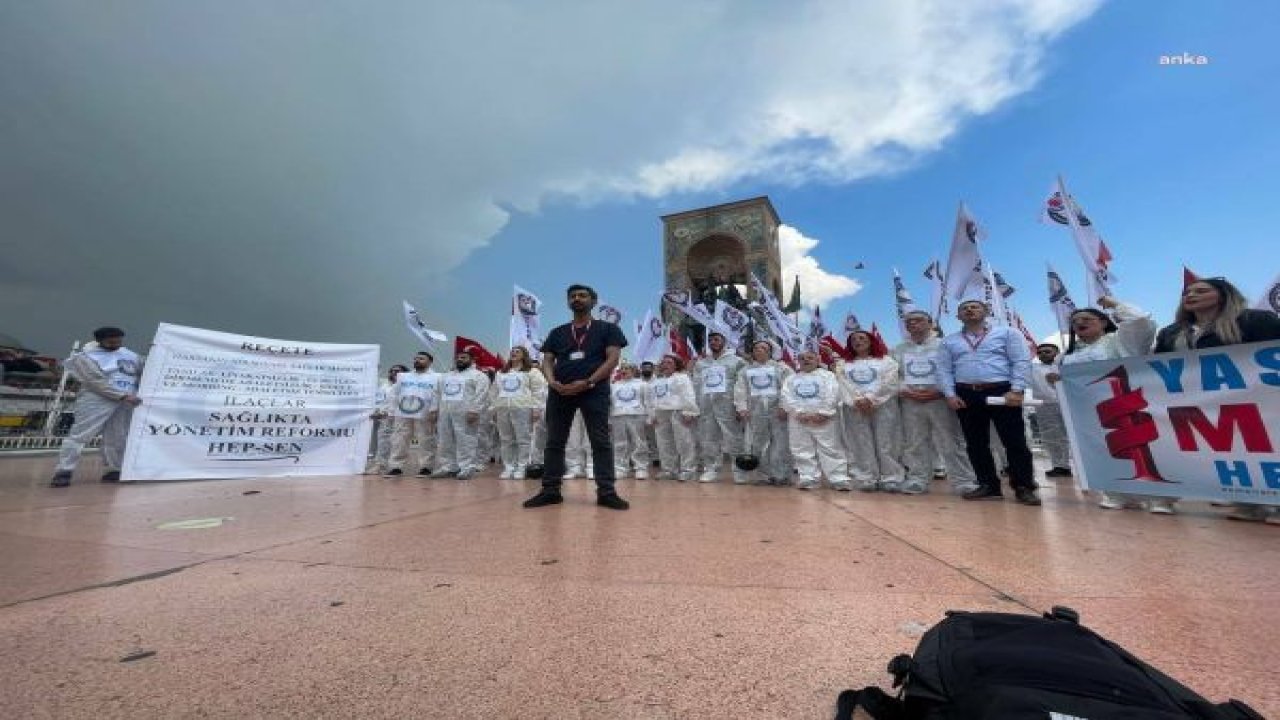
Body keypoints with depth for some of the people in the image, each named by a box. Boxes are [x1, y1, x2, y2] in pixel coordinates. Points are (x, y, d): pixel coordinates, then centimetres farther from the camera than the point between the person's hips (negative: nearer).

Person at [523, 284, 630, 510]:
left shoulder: (608, 329, 8)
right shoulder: (557, 332, 19)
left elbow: (613, 359, -3)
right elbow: (547, 360, 13)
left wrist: (588, 382, -15)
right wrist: (552, 382, -10)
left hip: (594, 390, -3)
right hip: (560, 391, 4)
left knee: (601, 441, -3)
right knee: (554, 441, 6)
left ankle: (606, 492, 2)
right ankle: (550, 490, 16)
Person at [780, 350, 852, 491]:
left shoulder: (827, 375, 6)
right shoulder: (792, 379, 13)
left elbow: (832, 396, -6)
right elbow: (787, 397, 0)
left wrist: (822, 413, -15)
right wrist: (799, 412, -13)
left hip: (823, 420, -3)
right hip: (799, 420, 3)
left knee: (830, 450, -1)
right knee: (803, 451, 4)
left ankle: (840, 480, 3)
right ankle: (807, 479, 10)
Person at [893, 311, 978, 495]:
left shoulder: (943, 345, 6)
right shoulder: (898, 350, 14)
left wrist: (939, 391, -14)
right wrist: (904, 391, -8)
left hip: (939, 399, -2)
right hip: (910, 402, 3)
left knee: (951, 444, -2)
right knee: (914, 444, 5)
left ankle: (964, 482, 5)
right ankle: (917, 480, 11)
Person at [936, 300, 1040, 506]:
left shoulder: (1007, 333, 7)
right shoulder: (949, 341, 13)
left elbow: (1022, 362, -1)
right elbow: (944, 370, 8)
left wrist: (1016, 390, -12)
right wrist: (950, 394, -4)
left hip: (1002, 391, -2)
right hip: (966, 394, 3)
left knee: (1015, 442, -2)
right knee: (975, 444, 6)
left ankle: (1024, 488, 8)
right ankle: (989, 486, 16)